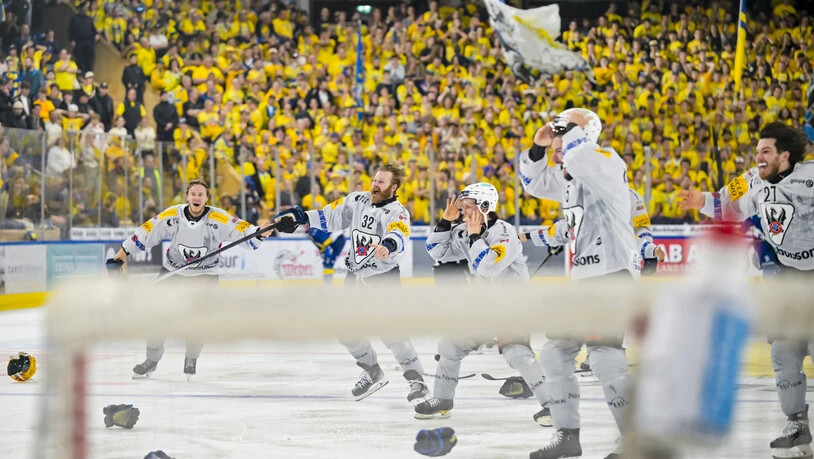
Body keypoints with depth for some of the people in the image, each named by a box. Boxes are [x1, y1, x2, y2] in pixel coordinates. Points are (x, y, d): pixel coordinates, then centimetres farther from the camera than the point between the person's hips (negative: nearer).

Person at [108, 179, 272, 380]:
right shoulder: (172, 215, -16)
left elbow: (242, 230, -26)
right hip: (173, 270, 2)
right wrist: (125, 250, -5)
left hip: (205, 273, -2)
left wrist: (259, 233, -47)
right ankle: (152, 360, 17)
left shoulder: (218, 218, -22)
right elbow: (148, 230, -7)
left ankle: (191, 361, 9)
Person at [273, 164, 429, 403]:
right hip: (355, 275, 7)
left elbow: (399, 235, -38)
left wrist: (388, 246, -59)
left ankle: (416, 380, -7)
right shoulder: (358, 200, 2)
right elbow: (332, 216, 12)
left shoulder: (397, 213, -17)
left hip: (384, 276, -7)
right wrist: (300, 217, 5)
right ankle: (373, 373, 26)